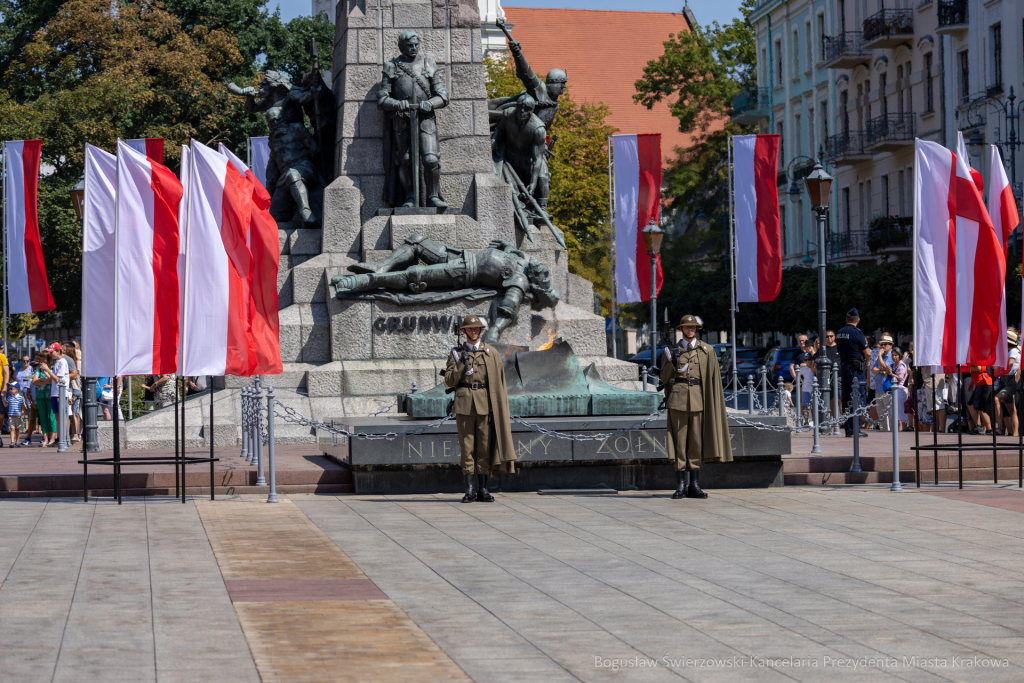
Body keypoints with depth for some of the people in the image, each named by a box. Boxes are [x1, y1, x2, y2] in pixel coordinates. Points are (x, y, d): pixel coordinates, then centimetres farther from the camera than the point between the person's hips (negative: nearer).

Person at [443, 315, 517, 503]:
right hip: (464, 404, 0)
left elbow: (498, 382, 8)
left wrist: (498, 409, 2)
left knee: (484, 446, 0)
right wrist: (461, 364, -11)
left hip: (485, 403, 0)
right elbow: (449, 381, 4)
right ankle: (469, 490, 1)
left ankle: (483, 489, 4)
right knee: (467, 447, -1)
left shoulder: (491, 352, 9)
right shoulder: (456, 353, 10)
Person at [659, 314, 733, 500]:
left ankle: (694, 485, 5)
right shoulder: (672, 351, 13)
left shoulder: (707, 350, 12)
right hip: (678, 399, 0)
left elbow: (713, 379, 10)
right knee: (679, 442, -3)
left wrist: (712, 402, 2)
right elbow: (664, 378, 10)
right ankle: (681, 485, 0)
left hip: (698, 399, 0)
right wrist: (673, 362, -7)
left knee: (697, 442, 0)